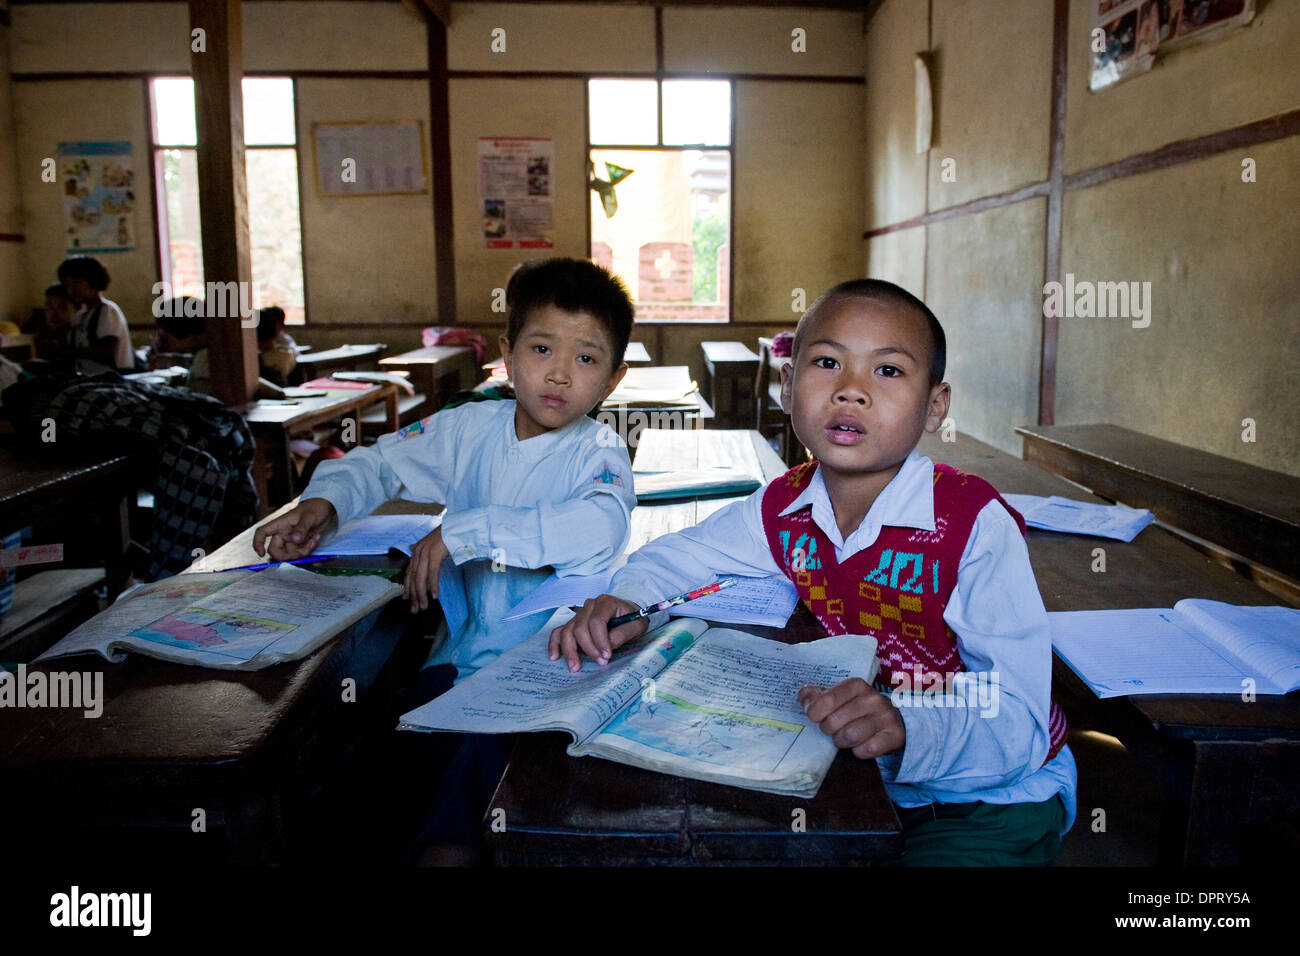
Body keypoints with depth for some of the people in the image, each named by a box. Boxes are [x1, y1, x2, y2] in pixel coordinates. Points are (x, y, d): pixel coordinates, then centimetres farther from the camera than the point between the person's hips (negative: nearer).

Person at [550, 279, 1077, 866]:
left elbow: (1019, 725, -27)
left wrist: (907, 729, -46)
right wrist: (629, 603, -14)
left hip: (993, 794, -3)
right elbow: (672, 558, 8)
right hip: (863, 775, 4)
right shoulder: (784, 508, -8)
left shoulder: (976, 525, -24)